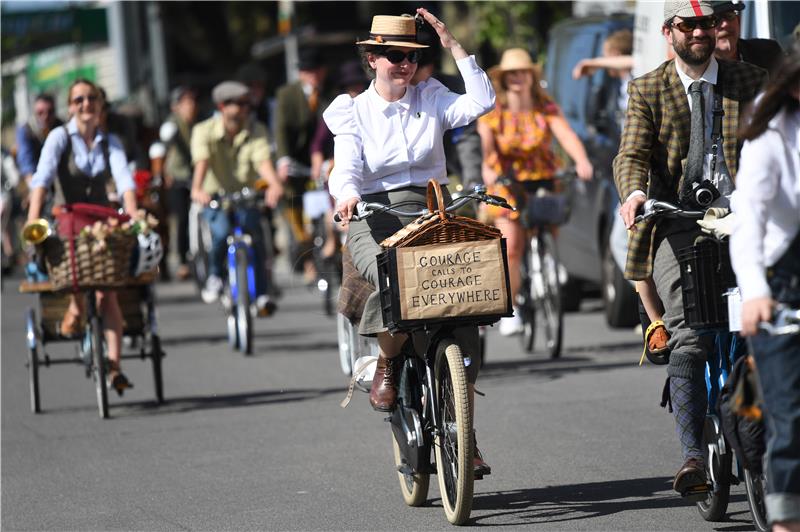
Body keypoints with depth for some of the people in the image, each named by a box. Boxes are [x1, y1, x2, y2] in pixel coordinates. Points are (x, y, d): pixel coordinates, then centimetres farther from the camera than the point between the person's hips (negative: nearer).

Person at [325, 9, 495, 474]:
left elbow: (480, 103, -2)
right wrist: (345, 194, -29)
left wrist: (454, 47, -1)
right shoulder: (353, 111, 8)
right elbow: (346, 166, -6)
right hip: (375, 222, -3)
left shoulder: (431, 99, 14)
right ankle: (387, 363, -7)